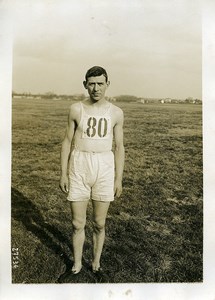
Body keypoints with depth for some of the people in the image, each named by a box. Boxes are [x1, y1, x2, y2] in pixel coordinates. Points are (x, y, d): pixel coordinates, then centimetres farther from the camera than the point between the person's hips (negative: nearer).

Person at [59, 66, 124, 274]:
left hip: (104, 168, 0)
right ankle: (77, 265, 29)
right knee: (77, 223, 8)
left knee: (99, 224, 11)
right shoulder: (76, 109, 1)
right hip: (79, 168, 0)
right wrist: (63, 174, 1)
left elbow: (119, 147, 4)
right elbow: (67, 142, 4)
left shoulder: (116, 113, 2)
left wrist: (118, 179, 2)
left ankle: (96, 263, 33)